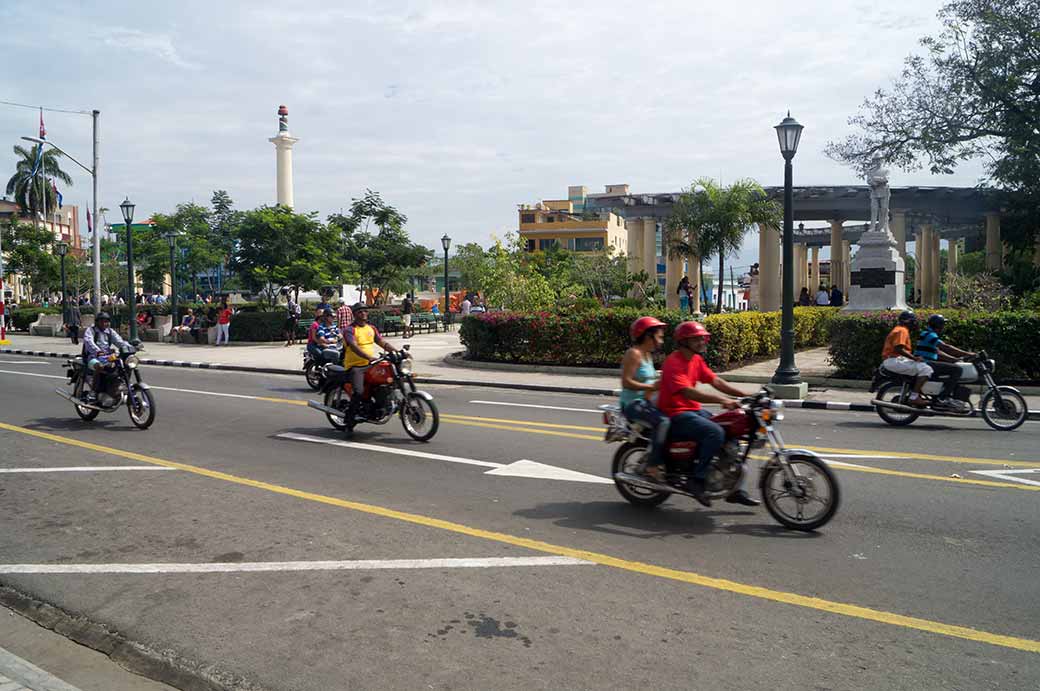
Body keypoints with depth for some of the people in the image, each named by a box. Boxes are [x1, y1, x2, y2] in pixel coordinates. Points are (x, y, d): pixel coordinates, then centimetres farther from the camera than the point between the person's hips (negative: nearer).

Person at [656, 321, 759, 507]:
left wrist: (745, 395, -4)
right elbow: (687, 392, -29)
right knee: (715, 433, -29)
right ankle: (697, 480, -20)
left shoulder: (696, 360, 12)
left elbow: (715, 380, 7)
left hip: (693, 410, 9)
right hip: (675, 414, -9)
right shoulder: (673, 362, -17)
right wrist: (721, 400, -37)